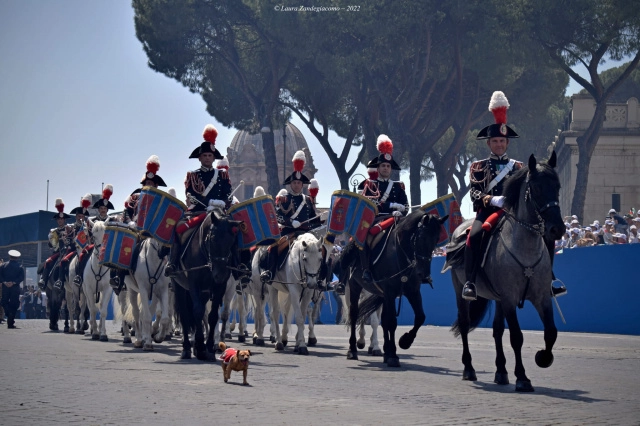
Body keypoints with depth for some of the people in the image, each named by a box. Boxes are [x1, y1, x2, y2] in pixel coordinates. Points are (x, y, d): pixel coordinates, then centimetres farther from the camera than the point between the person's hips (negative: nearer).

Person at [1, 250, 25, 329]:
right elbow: (21, 277, -9)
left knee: (5, 303, 17)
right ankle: (11, 323, -1)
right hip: (15, 288, -1)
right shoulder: (19, 267, 1)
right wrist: (13, 282, -12)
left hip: (5, 287, 1)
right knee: (14, 304, 3)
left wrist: (4, 282, -10)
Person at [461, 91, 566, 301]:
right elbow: (474, 192, -3)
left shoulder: (518, 167, 18)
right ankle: (470, 283, -32)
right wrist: (492, 199, -22)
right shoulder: (479, 167, 10)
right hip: (488, 211, -3)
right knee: (475, 235, -35)